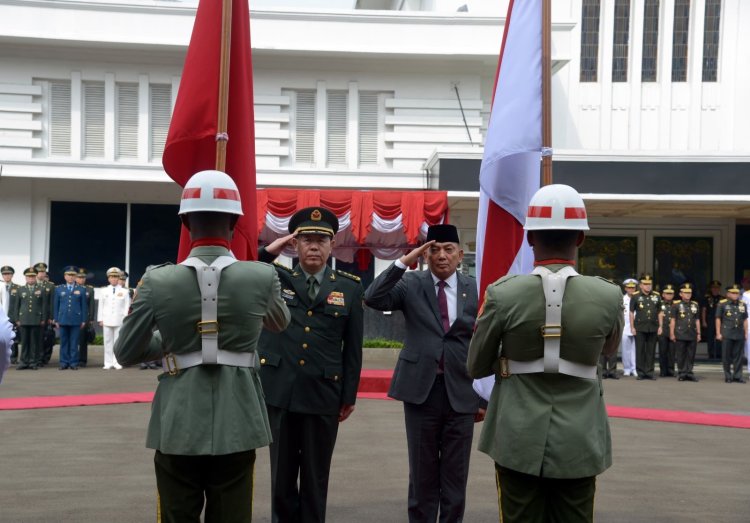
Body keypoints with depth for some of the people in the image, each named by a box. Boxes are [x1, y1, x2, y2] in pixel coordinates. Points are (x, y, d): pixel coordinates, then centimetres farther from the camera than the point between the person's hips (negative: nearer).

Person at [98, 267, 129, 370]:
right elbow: (101, 306, 11)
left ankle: (117, 363, 2)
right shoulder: (104, 291, 10)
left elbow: (127, 307, 4)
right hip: (107, 321, 2)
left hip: (119, 321, -1)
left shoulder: (124, 292, 5)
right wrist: (100, 319, 6)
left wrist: (125, 320, -2)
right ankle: (108, 363, 5)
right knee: (108, 342, 2)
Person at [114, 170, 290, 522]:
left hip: (178, 428, 0)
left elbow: (125, 353, 2)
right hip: (236, 427, 0)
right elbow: (280, 323, 16)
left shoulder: (158, 281, -8)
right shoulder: (262, 277, -7)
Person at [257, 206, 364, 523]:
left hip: (323, 395, 0)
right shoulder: (274, 278, 5)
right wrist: (267, 253, -8)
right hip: (279, 391, 1)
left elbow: (353, 348, 5)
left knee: (316, 478, 9)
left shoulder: (350, 288, 4)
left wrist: (349, 396, 3)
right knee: (281, 475, 11)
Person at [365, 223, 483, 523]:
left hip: (461, 392, 1)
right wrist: (405, 261, -18)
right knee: (422, 472, 9)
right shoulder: (411, 284, 1)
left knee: (455, 474, 9)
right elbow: (373, 299, -16)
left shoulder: (475, 289, 2)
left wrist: (484, 398, 4)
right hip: (421, 389, -1)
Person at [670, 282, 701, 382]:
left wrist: (698, 333, 11)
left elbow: (697, 320, 14)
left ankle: (689, 373, 11)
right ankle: (681, 373, 7)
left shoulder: (695, 305, 12)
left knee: (691, 355, 5)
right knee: (681, 355, 1)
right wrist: (672, 333, -4)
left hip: (692, 335, 3)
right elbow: (673, 320, 0)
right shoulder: (676, 305, 1)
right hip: (680, 335, -3)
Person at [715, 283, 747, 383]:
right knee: (726, 356, 1)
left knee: (738, 356, 5)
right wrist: (718, 333, -5)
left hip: (740, 334, 3)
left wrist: (746, 333, 11)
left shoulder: (743, 305, 12)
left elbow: (745, 320, 15)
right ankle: (728, 376, 8)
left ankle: (737, 376, 11)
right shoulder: (722, 304, 0)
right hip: (727, 335, -3)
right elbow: (718, 319, 0)